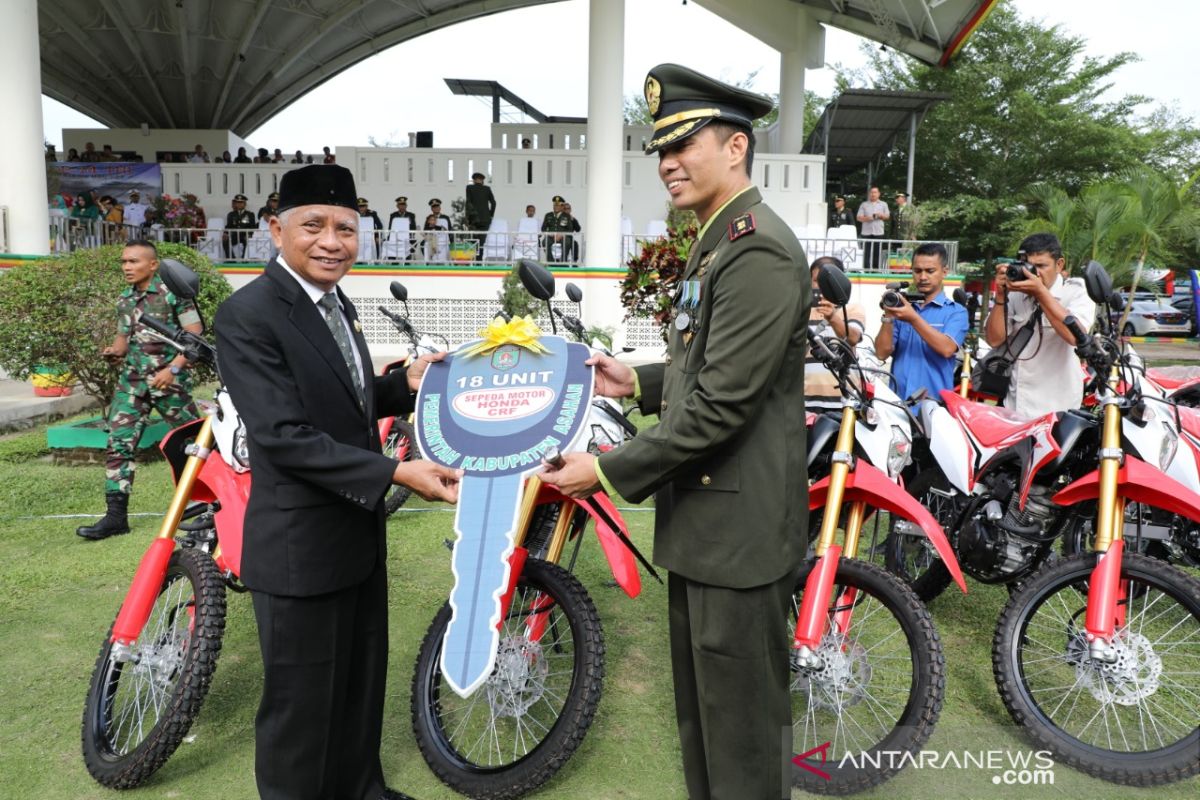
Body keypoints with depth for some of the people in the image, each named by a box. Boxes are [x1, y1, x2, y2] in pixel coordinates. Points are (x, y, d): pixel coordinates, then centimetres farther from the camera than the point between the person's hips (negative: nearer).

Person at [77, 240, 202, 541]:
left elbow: (196, 336, -9)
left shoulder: (173, 293, -7)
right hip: (132, 382, 6)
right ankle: (116, 514, 1)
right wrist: (115, 351, -1)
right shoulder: (125, 300, 12)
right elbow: (124, 337, 23)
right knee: (118, 445, -2)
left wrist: (173, 369, -18)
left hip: (170, 381, -6)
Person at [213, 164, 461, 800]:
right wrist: (398, 473, -30)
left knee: (362, 682, 23)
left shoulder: (337, 304, 8)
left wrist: (406, 384, -2)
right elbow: (284, 436, -25)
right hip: (299, 547, -8)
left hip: (360, 532, 9)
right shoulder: (247, 316, -19)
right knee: (302, 700, 9)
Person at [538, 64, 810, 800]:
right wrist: (638, 382, 8)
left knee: (743, 723, 6)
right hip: (702, 519, 10)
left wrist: (610, 472, -18)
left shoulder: (759, 250, -19)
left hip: (739, 526, -10)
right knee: (702, 709, 23)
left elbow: (723, 403, -24)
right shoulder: (718, 242, 14)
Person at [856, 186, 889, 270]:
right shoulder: (864, 205, 10)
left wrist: (881, 216, -7)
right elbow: (858, 217, 4)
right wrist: (866, 218, -15)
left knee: (877, 253, -1)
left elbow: (888, 216, 14)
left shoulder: (883, 204, 13)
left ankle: (876, 270, 4)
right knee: (866, 253, -4)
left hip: (878, 232, 1)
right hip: (866, 232, -1)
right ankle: (866, 270, -1)